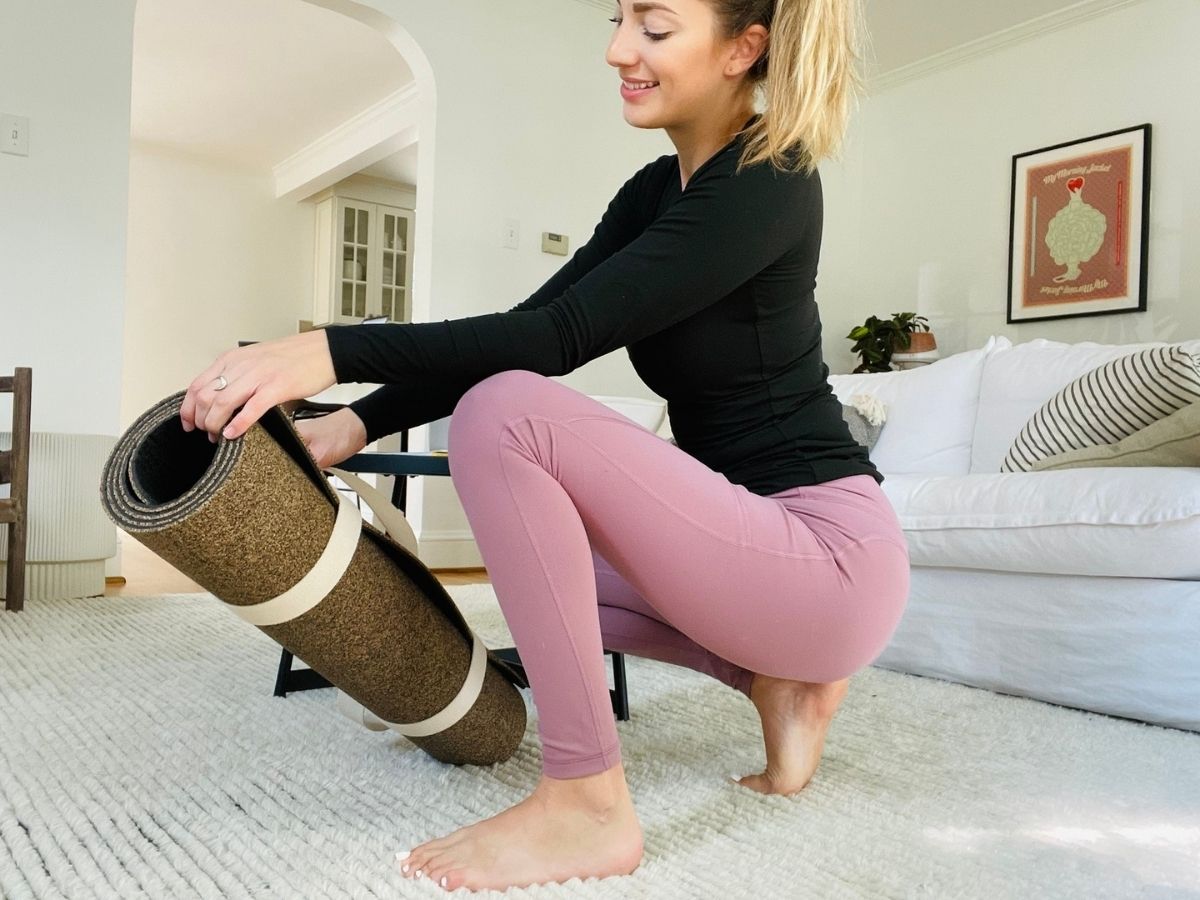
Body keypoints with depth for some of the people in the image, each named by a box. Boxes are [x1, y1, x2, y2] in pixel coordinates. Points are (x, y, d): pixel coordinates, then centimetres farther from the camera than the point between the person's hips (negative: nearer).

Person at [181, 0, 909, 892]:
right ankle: (778, 680, 11)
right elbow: (525, 323, 4)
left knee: (504, 414, -23)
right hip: (756, 538, 9)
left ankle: (587, 804, -14)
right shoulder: (653, 191, 10)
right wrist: (356, 423, -4)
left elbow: (562, 335, -26)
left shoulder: (771, 180, -16)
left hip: (829, 555, -9)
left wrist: (332, 350, -30)